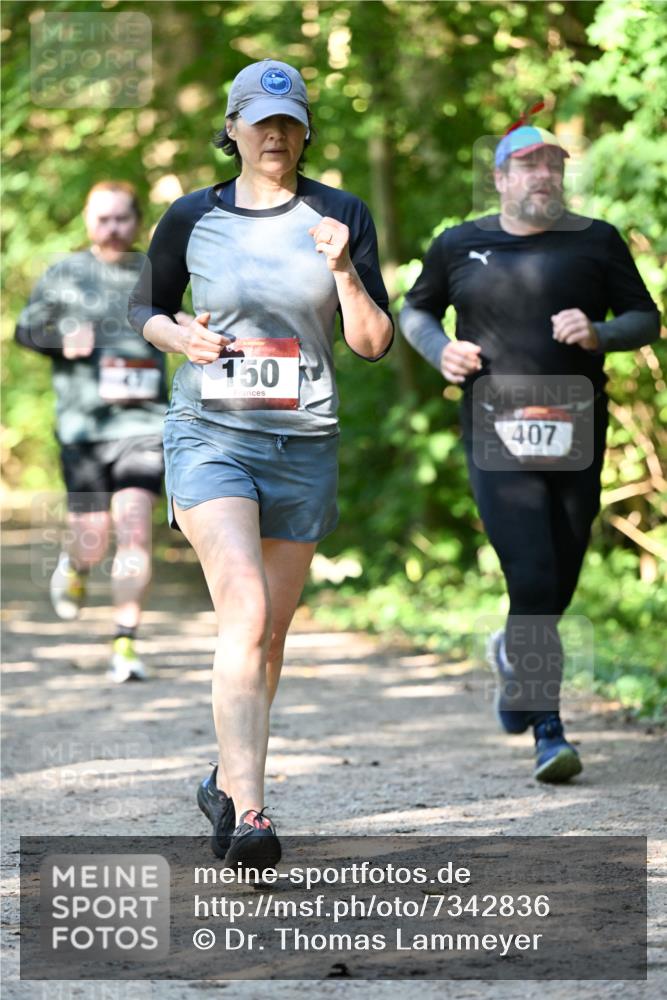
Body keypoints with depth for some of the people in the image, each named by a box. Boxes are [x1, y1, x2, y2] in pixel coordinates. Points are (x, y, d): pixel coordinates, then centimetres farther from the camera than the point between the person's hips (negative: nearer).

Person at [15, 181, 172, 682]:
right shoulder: (64, 274, 3)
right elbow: (26, 328, 11)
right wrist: (63, 342, -8)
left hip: (143, 420, 1)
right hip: (83, 422, -1)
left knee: (134, 529, -13)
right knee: (93, 541, 2)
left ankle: (126, 644, -7)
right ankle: (75, 564, 41)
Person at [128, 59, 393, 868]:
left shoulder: (341, 217, 2)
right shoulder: (191, 219, 1)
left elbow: (373, 344, 0)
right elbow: (143, 308, 16)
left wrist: (343, 270, -17)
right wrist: (179, 337, -5)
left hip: (304, 444, 2)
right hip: (210, 437, -2)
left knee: (271, 634, 11)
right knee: (245, 612, -22)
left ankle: (226, 781, 34)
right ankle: (247, 814, -28)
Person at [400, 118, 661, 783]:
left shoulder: (595, 242, 7)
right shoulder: (459, 245, 8)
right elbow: (414, 311, 21)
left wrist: (599, 334, -12)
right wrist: (440, 350, 0)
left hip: (576, 435, 2)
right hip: (497, 437, -2)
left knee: (558, 584, 7)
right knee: (533, 579, -14)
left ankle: (512, 656, 41)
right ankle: (548, 733, -7)